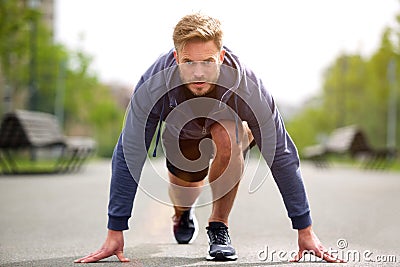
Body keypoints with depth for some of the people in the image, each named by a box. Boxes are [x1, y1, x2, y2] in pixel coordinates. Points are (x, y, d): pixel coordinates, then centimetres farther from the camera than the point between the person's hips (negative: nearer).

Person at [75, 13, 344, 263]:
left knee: (226, 138, -35)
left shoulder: (247, 87, -41)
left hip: (230, 124, -2)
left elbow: (281, 156, -32)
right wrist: (115, 233, -30)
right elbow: (129, 156, -31)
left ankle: (219, 226, -15)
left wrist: (305, 230, -29)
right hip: (181, 130, 2)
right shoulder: (153, 86, -39)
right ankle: (183, 214, 41)